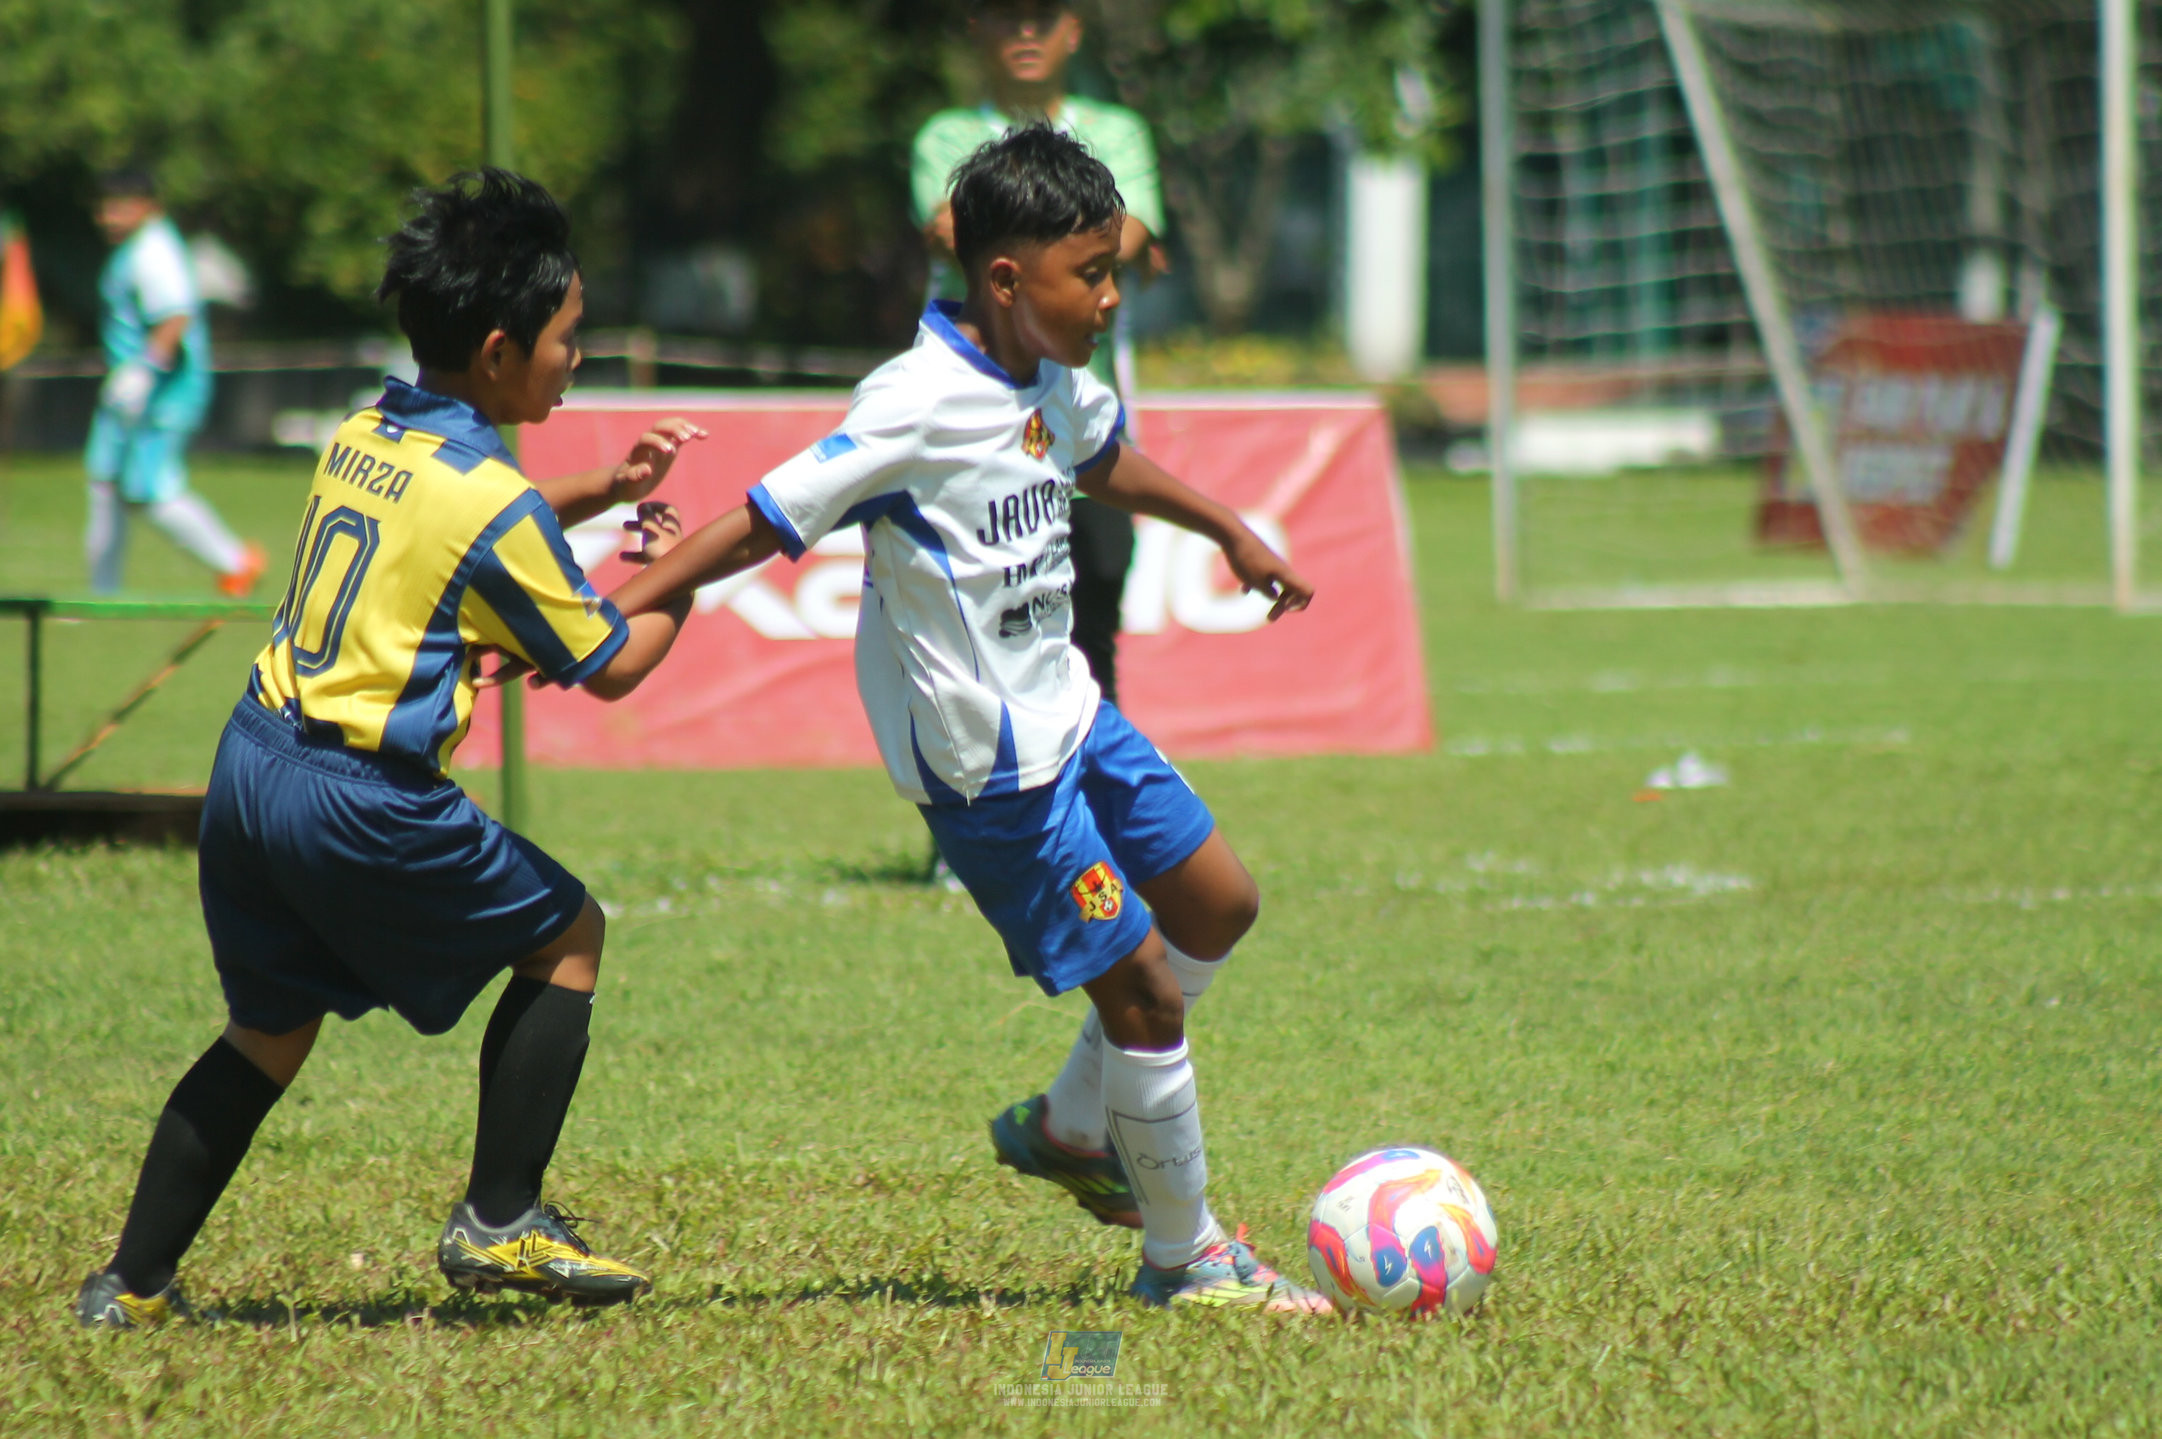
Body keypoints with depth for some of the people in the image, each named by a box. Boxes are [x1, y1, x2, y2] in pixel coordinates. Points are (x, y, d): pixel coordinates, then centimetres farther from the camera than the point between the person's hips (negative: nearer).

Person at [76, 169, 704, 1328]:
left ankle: (134, 1282, 17)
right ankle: (498, 1223, 9)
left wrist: (603, 492, 28)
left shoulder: (360, 440, 11)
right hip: (362, 800, -7)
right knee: (565, 936, 12)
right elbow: (612, 666, -3)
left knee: (268, 1035, 20)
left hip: (248, 770, 7)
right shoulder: (494, 499, -12)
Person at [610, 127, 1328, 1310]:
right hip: (996, 768, -9)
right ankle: (1185, 1257, 13)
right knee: (1143, 989, -4)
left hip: (1065, 711, 9)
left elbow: (1099, 459, 25)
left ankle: (1069, 1128, 33)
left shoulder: (1050, 381, 2)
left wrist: (1230, 534, 38)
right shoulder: (919, 409, -24)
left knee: (1217, 906, 17)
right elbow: (766, 521, -23)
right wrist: (613, 611, -26)